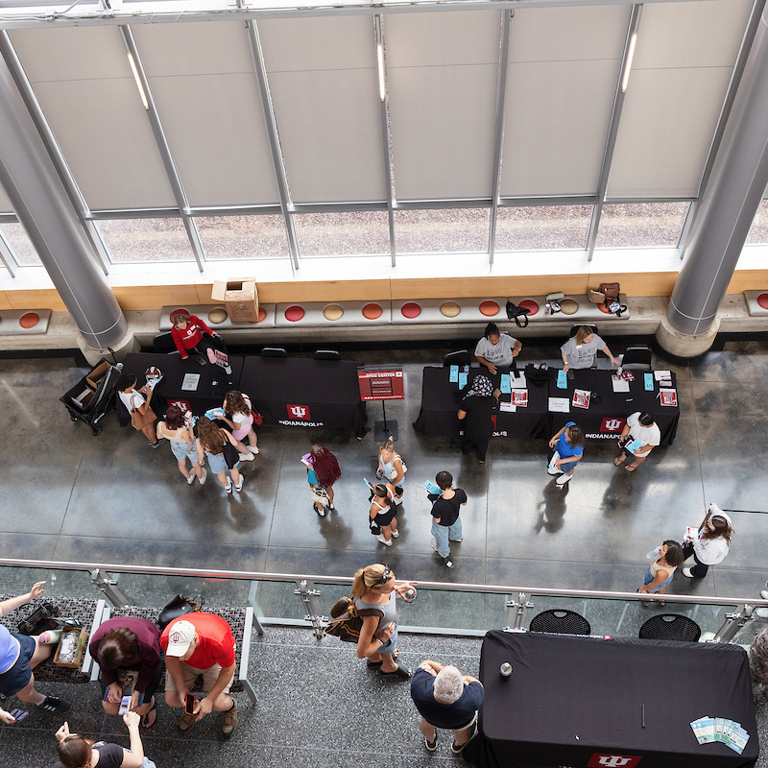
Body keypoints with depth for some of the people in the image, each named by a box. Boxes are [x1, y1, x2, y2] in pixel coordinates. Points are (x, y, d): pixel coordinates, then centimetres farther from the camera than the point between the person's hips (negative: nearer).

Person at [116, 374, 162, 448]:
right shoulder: (135, 398, -47)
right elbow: (143, 412, -32)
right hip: (144, 416, -6)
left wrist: (140, 391, -4)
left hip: (134, 414, 6)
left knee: (143, 427, 35)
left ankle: (150, 439, 64)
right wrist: (149, 397, -31)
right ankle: (155, 442, 56)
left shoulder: (120, 391, -24)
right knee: (150, 428, 27)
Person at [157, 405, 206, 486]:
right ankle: (201, 479, 58)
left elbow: (159, 437, -10)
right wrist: (190, 424, -25)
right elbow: (191, 442, -24)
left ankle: (189, 479, 63)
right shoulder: (183, 431, -46)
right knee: (195, 464, 29)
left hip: (175, 445, 4)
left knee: (181, 463, 35)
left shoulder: (160, 425, -34)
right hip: (188, 446, -4)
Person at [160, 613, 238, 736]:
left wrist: (209, 699, -21)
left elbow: (229, 669, -24)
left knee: (218, 704, -19)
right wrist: (181, 688, -13)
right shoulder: (166, 638, -35)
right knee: (172, 700, -12)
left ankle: (230, 706, 18)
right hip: (188, 663, 3)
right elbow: (170, 658, -9)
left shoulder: (218, 642, -45)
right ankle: (194, 707, 22)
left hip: (215, 660, -3)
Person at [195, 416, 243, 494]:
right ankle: (238, 486, 60)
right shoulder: (222, 432, -36)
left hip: (215, 461, 0)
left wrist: (200, 460, 9)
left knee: (220, 473, 34)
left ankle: (227, 487, 63)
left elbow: (200, 454, -14)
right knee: (233, 469, 33)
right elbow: (234, 443, -22)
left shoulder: (199, 442, -34)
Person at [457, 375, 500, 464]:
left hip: (470, 430, 0)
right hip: (485, 431, 0)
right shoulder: (491, 401, -30)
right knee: (483, 443, 33)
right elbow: (496, 402, -3)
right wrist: (495, 396, 19)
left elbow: (460, 417, -19)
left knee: (468, 441, 35)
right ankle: (482, 458, 60)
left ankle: (465, 451, 66)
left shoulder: (467, 401, -33)